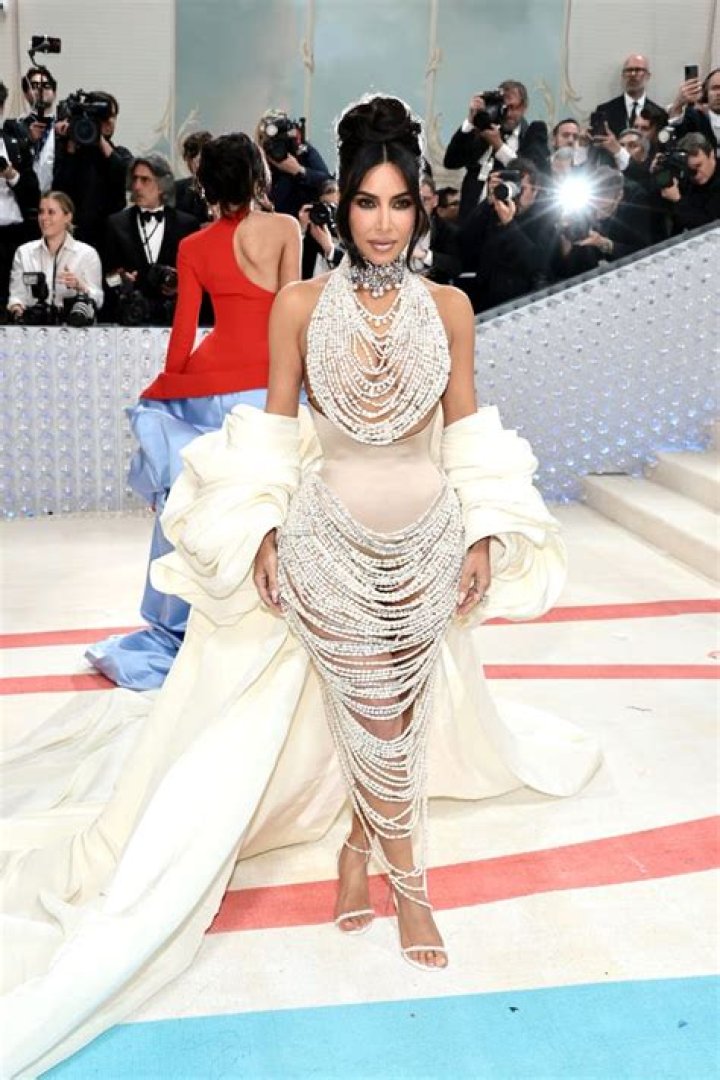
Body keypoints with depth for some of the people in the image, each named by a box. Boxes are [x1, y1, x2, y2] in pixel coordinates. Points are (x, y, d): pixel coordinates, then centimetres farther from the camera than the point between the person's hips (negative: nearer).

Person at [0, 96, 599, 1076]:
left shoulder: (449, 307, -1)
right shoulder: (299, 306, -5)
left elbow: (468, 431, 5)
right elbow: (275, 431, 1)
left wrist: (484, 538, 3)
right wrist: (265, 534, -3)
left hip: (427, 535, 2)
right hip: (329, 537, -2)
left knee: (397, 708, 11)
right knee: (375, 710, 6)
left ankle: (364, 843, 37)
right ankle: (406, 874, 27)